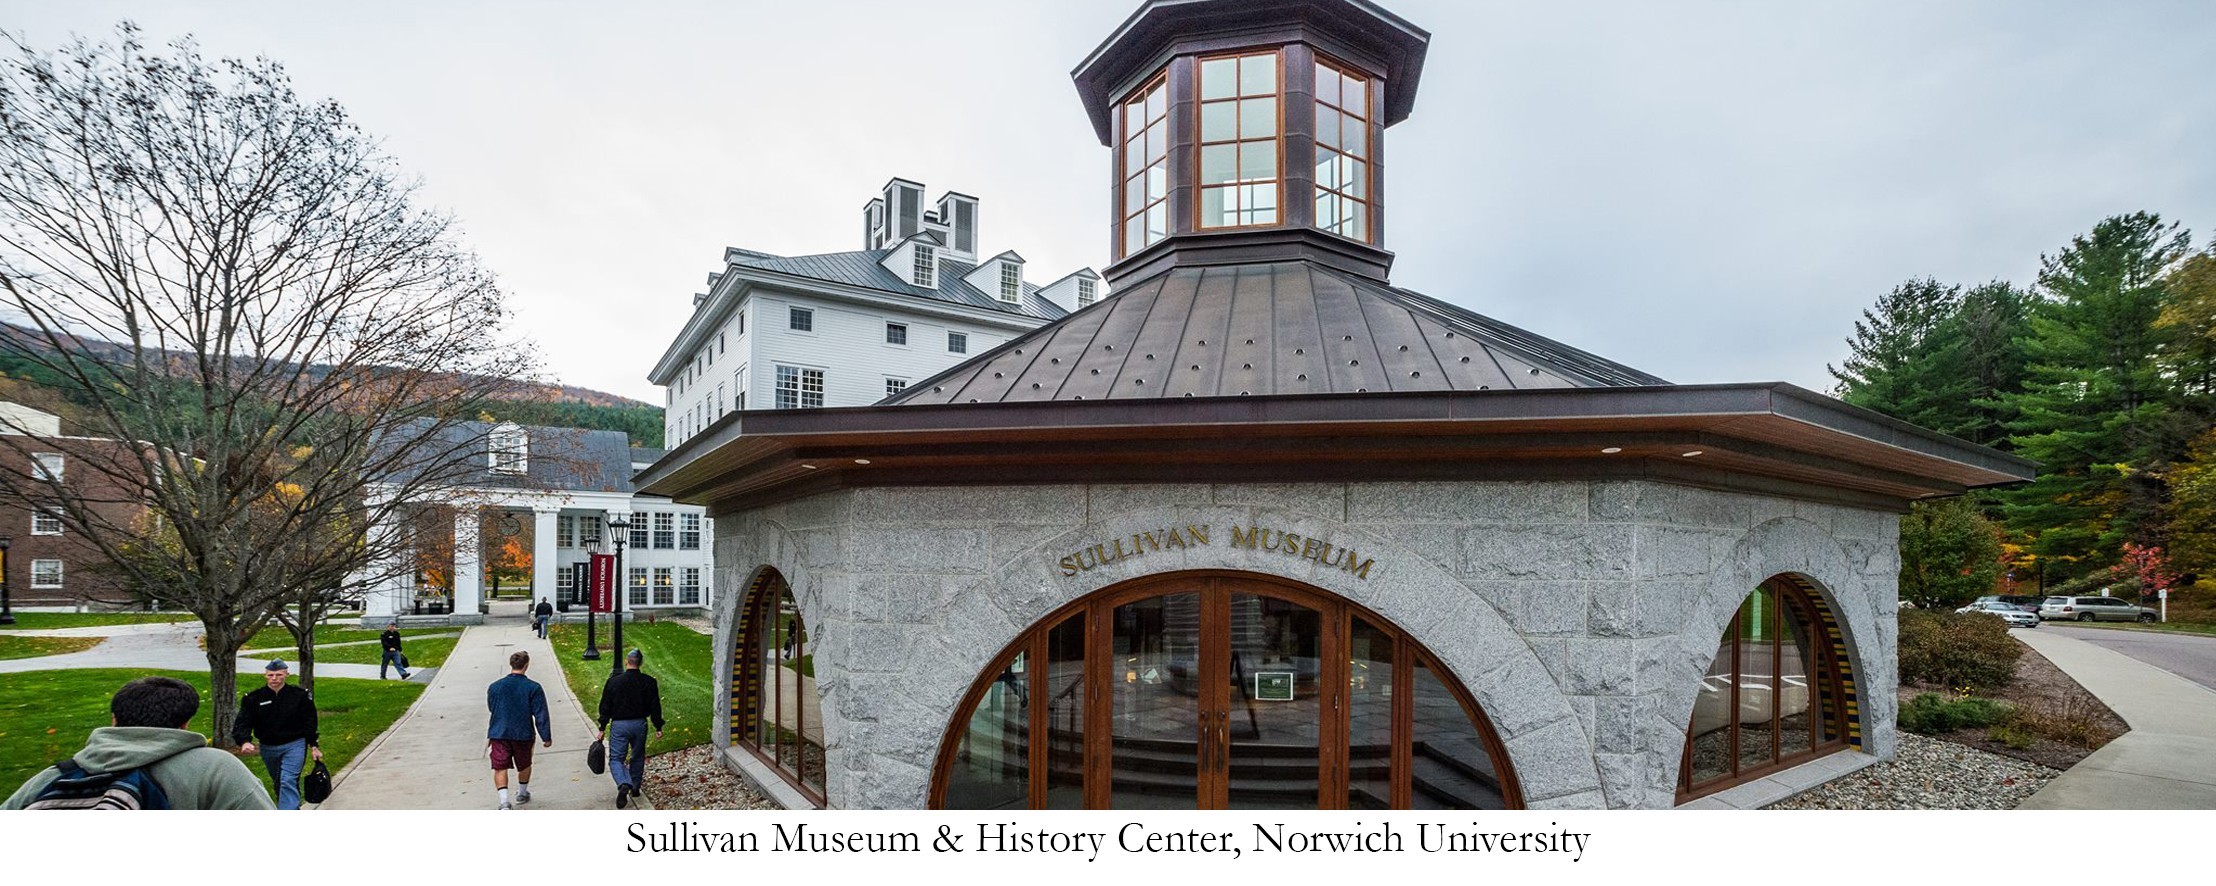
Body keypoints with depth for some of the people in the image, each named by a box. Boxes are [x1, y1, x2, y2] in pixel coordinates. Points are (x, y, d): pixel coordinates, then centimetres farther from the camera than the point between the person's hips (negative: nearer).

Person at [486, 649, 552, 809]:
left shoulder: (494, 687, -2)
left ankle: (504, 802, -11)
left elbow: (492, 710, 14)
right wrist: (547, 737, -1)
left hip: (498, 734, 1)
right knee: (524, 765, 20)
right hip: (523, 734, -1)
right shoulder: (533, 688, -11)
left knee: (500, 768, 3)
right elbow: (541, 715, -8)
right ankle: (522, 793, 37)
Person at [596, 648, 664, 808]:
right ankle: (635, 787, 28)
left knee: (616, 759, 3)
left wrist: (602, 728, 6)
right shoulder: (649, 682, -5)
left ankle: (624, 785, -21)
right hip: (640, 724, 2)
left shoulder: (613, 681, -7)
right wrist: (658, 727, 9)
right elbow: (655, 706, -1)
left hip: (620, 725, -2)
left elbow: (605, 706, -3)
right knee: (637, 757, 20)